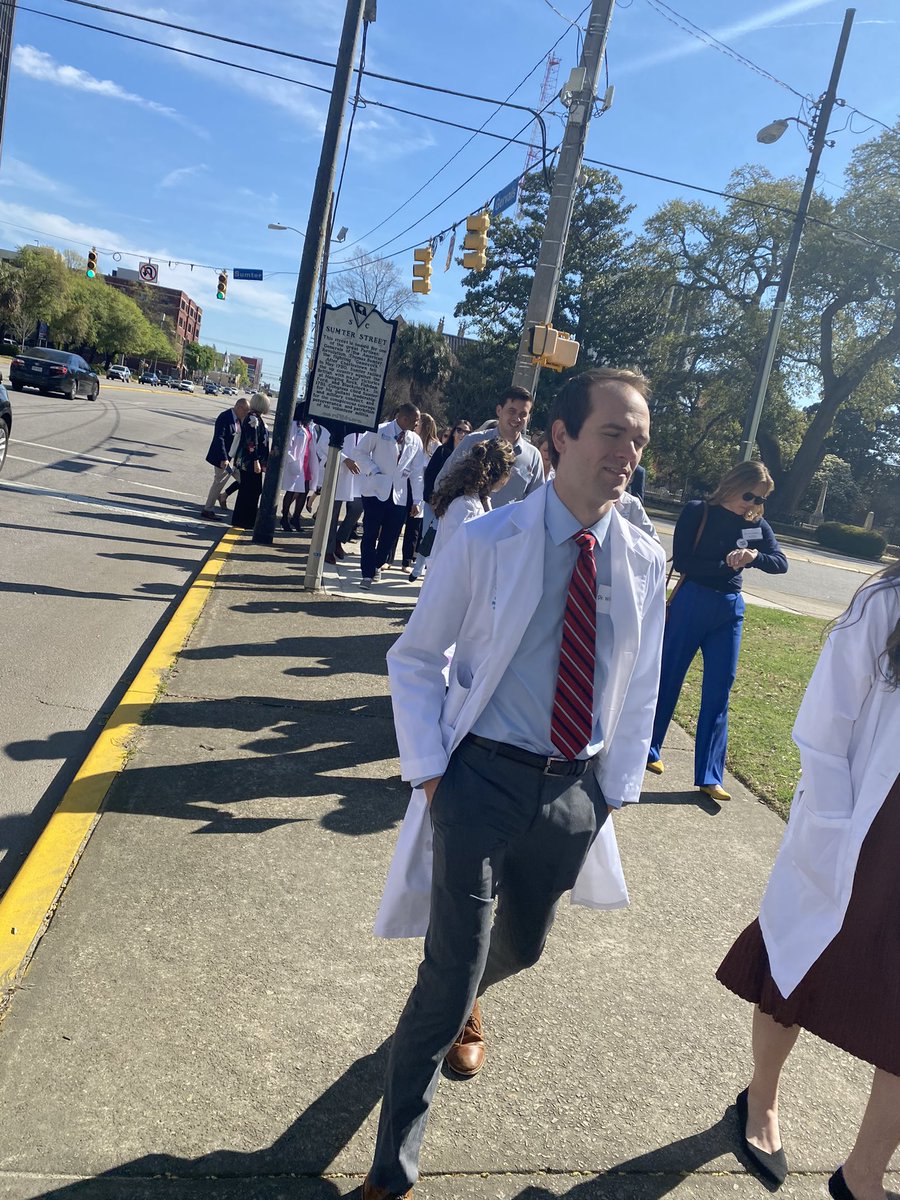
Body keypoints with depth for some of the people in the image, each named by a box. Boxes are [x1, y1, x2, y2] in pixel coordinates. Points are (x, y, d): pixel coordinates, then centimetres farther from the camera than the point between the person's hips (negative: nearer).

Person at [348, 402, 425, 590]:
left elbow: (417, 472, 10)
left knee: (390, 535, 6)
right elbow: (358, 452, 0)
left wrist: (417, 500, 6)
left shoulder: (415, 441, 9)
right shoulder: (379, 431, -4)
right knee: (370, 534, -2)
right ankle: (367, 573, 4)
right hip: (377, 490, -4)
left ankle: (377, 565, 28)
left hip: (399, 495, 4)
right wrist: (373, 471, -11)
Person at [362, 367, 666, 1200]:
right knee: (450, 972, 0)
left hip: (574, 789, 4)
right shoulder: (485, 543, -12)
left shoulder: (645, 562, -1)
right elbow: (415, 658, -3)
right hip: (483, 778, -4)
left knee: (521, 946, 23)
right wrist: (430, 772, -9)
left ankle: (462, 1003, 61)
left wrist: (611, 793, 7)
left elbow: (638, 690, 9)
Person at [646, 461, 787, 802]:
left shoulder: (758, 526, 6)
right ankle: (647, 748, 26)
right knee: (667, 678, 7)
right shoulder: (698, 512, -6)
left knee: (718, 694, 3)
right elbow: (681, 561, -13)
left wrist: (754, 557, -20)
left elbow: (781, 563, -1)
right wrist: (726, 563, -20)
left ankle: (709, 777, 8)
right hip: (691, 603, -4)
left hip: (730, 611, 4)